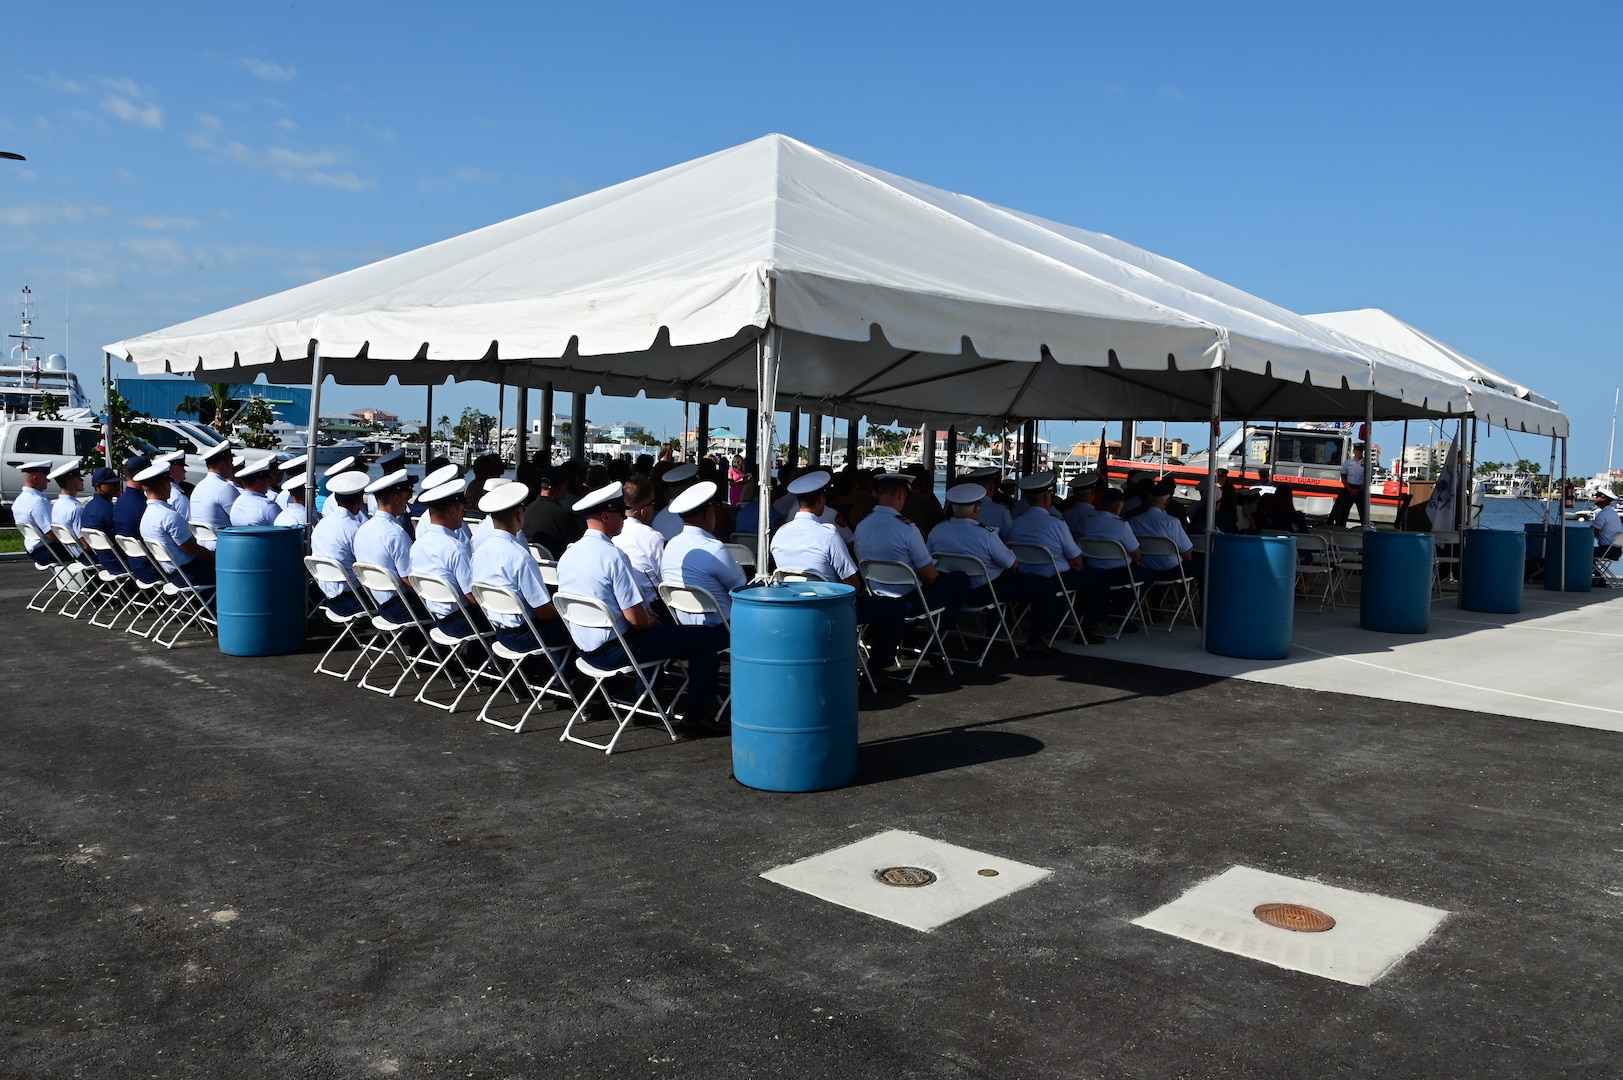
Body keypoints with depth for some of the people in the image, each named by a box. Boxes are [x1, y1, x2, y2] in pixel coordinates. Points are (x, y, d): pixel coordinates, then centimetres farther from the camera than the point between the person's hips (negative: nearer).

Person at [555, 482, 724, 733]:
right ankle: (697, 714, 1)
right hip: (614, 650, -9)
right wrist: (649, 620, 2)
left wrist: (645, 615, 16)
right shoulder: (613, 555, -20)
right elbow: (636, 619, -22)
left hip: (585, 650, 9)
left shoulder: (568, 555, 5)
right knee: (708, 639, -4)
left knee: (665, 628, 32)